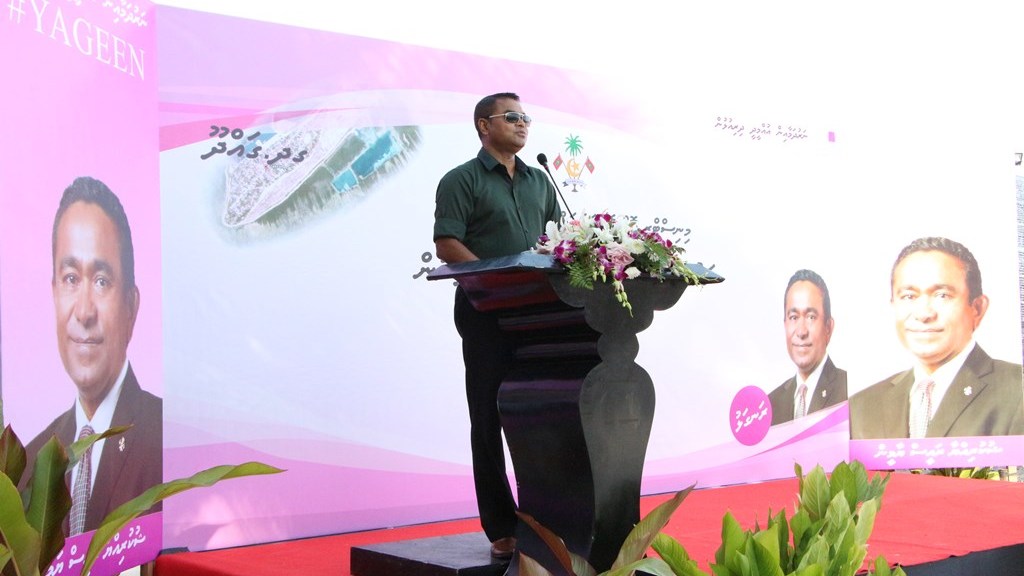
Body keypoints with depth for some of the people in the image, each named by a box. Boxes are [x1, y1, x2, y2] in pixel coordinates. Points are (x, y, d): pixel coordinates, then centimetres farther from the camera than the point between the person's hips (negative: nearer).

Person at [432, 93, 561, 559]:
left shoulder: (538, 181, 18)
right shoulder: (462, 180, -2)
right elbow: (447, 245, -11)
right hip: (486, 313, -5)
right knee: (490, 419, 0)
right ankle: (501, 529, 7)